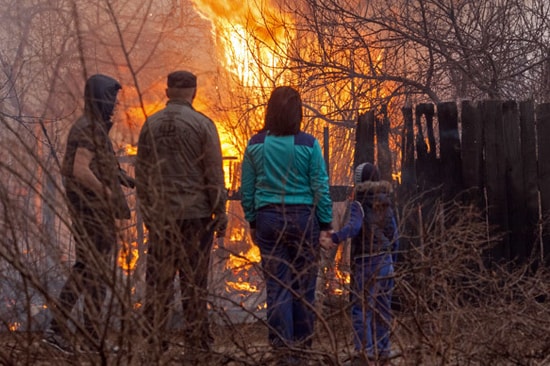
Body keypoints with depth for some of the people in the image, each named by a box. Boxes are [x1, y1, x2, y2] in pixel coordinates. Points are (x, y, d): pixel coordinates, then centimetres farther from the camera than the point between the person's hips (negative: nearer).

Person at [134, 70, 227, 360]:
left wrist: (146, 211, 19)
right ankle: (196, 343, 4)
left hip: (160, 215, 3)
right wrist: (220, 214, 0)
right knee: (194, 282, 1)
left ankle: (154, 343, 10)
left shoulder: (150, 125, 6)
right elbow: (214, 174, -6)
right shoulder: (202, 124, -6)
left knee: (158, 282, 7)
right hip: (195, 214, -3)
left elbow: (141, 173, 10)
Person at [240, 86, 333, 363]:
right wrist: (326, 224, 4)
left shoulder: (255, 144, -2)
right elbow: (320, 188, -5)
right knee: (303, 284, 9)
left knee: (276, 285, 6)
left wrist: (252, 221, 14)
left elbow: (246, 190, 3)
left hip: (268, 218, 2)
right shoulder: (308, 144, -8)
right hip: (303, 218, -2)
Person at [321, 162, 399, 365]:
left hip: (365, 262, -6)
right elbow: (394, 235, 14)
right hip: (385, 261, 6)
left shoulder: (359, 204, -9)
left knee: (361, 306, -7)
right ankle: (382, 348, 17)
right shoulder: (386, 205, 11)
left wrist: (334, 239, -38)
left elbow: (354, 226, -27)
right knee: (382, 306, 13)